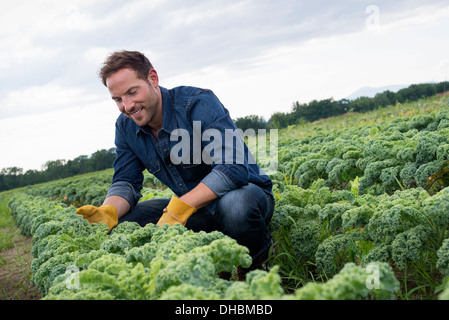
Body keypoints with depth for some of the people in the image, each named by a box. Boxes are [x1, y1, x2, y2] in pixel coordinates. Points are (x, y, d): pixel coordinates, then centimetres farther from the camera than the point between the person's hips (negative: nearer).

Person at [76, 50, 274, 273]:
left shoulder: (199, 103, -22)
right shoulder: (125, 127, -1)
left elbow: (233, 169, -33)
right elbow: (126, 181, -1)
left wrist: (180, 207, -43)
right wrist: (109, 211, -25)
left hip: (244, 190, -6)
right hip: (189, 206, 6)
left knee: (235, 206, -42)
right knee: (119, 223, -12)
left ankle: (258, 259, -8)